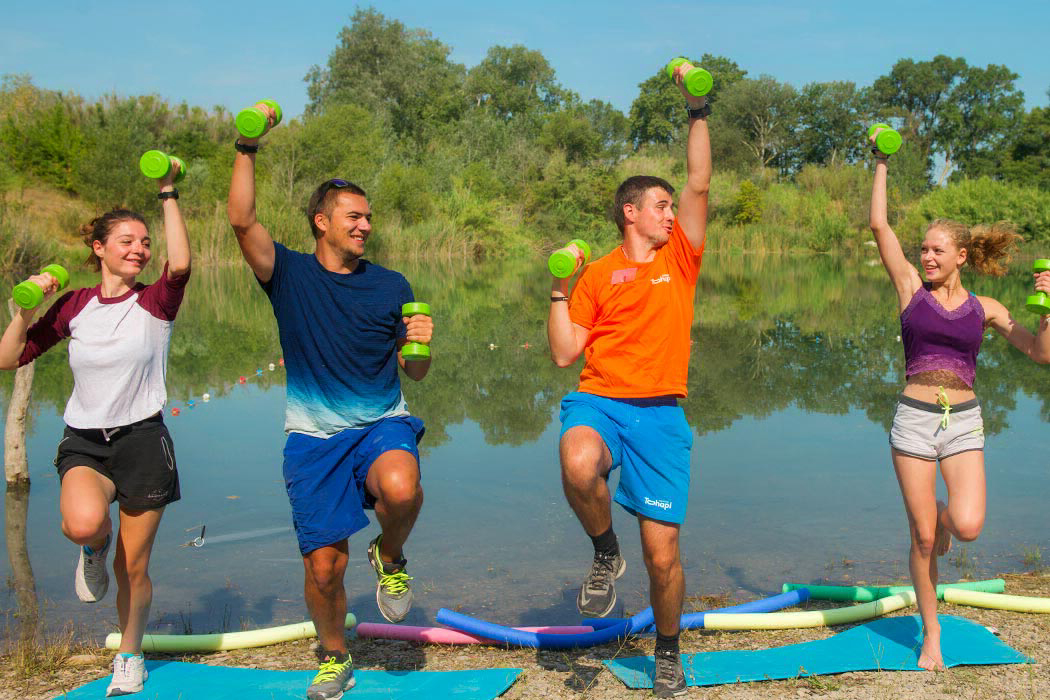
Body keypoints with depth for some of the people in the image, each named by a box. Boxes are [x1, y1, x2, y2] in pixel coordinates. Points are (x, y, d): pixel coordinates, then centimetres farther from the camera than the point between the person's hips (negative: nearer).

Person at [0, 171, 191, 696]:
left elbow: (181, 263, -26)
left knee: (133, 567, 7)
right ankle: (94, 549, 5)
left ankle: (130, 656, 32)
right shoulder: (74, 305, 5)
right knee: (83, 524, -33)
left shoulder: (155, 303, -3)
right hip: (84, 441, 1)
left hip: (142, 439, -1)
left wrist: (168, 194, -20)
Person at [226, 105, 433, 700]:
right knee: (323, 567, 0)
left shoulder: (392, 286, 5)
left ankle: (390, 558, 0)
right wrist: (247, 149, -20)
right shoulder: (289, 274, 2)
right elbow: (243, 220, -15)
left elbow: (415, 372, 7)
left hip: (383, 424, 0)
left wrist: (421, 344, -14)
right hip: (314, 437, 0)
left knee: (401, 489, -35)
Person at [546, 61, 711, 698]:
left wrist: (698, 110, 3)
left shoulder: (680, 259, 13)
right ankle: (605, 555, -8)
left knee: (663, 556, 0)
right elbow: (564, 354, 5)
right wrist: (559, 292, -2)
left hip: (661, 412, 1)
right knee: (578, 465, -38)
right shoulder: (597, 275, 10)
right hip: (600, 401, -1)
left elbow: (700, 184, 4)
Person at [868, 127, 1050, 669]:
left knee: (967, 527, -17)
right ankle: (931, 633, 21)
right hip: (914, 418, 0)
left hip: (964, 421, 1)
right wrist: (881, 167, 0)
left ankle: (944, 519, 23)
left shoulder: (985, 309, 5)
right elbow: (879, 226, -3)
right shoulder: (911, 289, 2)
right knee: (922, 537, 2)